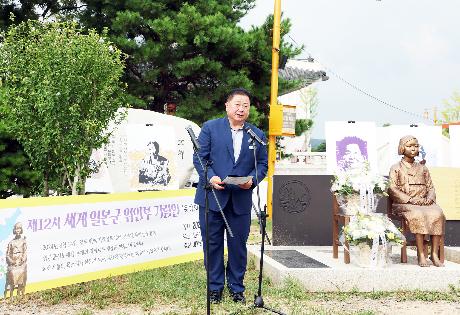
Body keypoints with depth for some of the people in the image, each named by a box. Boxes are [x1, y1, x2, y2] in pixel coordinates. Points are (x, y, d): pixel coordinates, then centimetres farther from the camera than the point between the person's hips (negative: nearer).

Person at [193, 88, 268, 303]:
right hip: (212, 197, -2)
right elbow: (199, 157, -1)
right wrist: (210, 177, -17)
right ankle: (215, 287, 19)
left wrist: (252, 180, -11)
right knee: (212, 243, 6)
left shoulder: (257, 135, 8)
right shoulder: (210, 128, 1)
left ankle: (236, 287, 23)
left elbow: (263, 164, 9)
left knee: (238, 245, 9)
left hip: (241, 200, 2)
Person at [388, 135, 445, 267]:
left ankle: (434, 254, -29)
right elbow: (392, 189, -3)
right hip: (404, 204, -4)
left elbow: (430, 187, 18)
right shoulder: (396, 168, 9)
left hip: (424, 203, 4)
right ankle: (421, 255, -33)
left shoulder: (422, 168, 22)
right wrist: (411, 199, -15)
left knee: (437, 214, -30)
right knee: (418, 215, -37)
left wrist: (430, 197, -7)